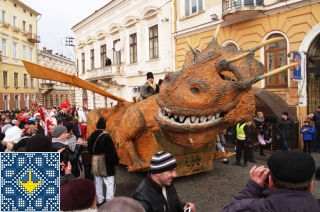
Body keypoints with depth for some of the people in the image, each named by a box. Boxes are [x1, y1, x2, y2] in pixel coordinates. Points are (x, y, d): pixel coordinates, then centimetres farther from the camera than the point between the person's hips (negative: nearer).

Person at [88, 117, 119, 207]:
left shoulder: (91, 136, 2)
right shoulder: (106, 136, -20)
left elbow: (90, 150, 12)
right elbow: (112, 150, -19)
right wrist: (115, 160, -8)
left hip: (95, 163, 7)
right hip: (106, 162, -7)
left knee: (98, 182, 17)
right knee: (109, 183, 0)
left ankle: (100, 200, 28)